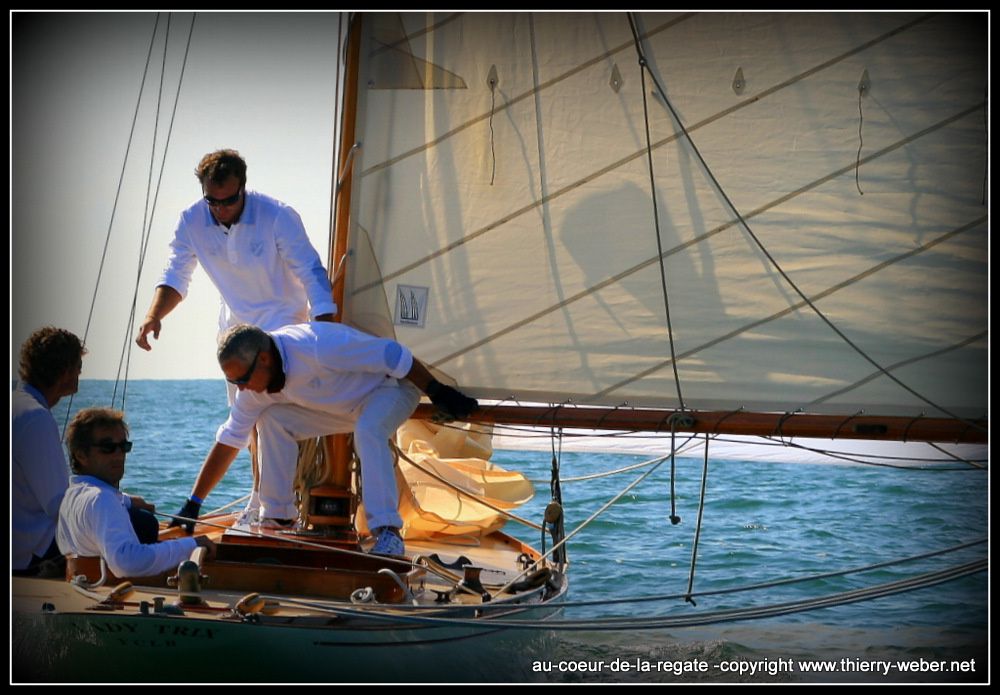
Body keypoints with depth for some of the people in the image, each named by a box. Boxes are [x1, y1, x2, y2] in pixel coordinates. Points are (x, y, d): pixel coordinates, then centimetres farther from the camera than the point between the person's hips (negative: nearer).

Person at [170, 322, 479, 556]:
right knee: (272, 420, -11)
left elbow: (394, 355, -29)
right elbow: (228, 441, -4)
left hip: (393, 385, -7)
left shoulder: (317, 347, -37)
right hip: (345, 407, 7)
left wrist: (438, 392, -22)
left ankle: (388, 533, -33)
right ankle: (277, 517, -2)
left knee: (368, 430, -38)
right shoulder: (256, 384, -13)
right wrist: (193, 505, -4)